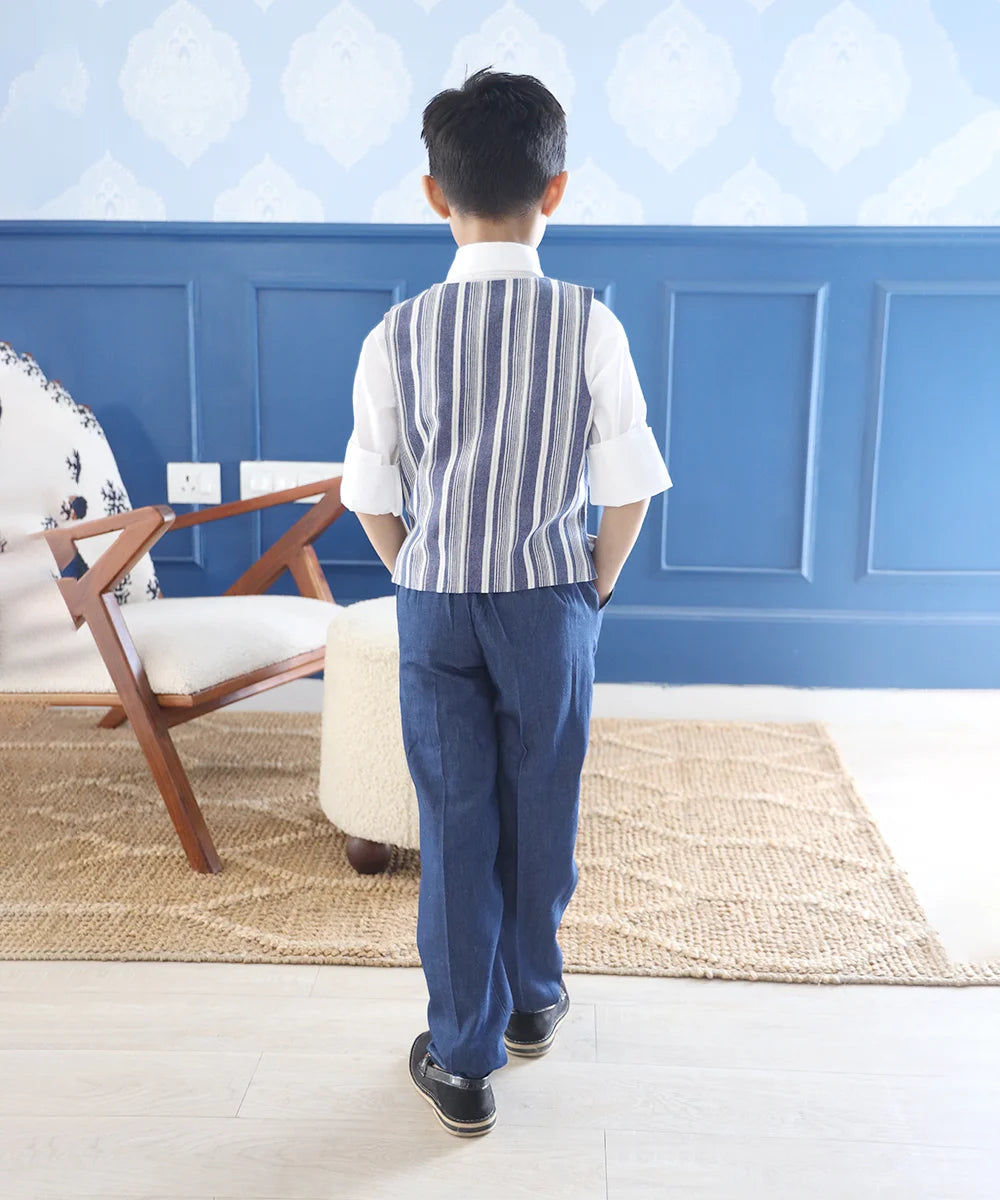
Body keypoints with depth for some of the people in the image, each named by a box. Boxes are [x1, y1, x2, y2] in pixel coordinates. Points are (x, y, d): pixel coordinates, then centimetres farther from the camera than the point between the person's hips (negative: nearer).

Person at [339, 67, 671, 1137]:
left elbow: (373, 499, -2)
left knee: (455, 822, 9)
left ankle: (461, 1061, 18)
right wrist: (593, 588, 9)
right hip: (550, 604, 0)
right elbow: (629, 490, -7)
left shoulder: (398, 336, -8)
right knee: (542, 810, 17)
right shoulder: (590, 326, -10)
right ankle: (533, 1002, 38)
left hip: (436, 605, 0)